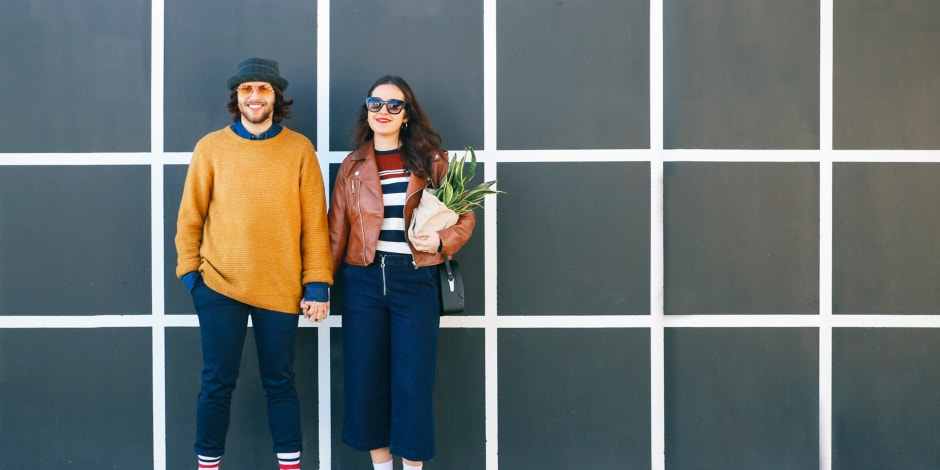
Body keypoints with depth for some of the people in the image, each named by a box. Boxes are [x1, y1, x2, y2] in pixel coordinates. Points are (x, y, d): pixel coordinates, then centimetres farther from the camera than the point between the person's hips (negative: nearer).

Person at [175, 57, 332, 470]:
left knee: (279, 382, 9)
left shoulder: (299, 149, 2)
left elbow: (315, 222, 1)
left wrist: (317, 284, -3)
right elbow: (190, 217, 5)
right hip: (219, 284, 0)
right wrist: (189, 273, -2)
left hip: (280, 288, 0)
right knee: (217, 383, 5)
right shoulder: (211, 147, 2)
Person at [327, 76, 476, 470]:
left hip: (415, 279, -2)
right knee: (365, 378, 4)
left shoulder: (432, 161, 4)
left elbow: (464, 215, 5)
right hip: (363, 280, 2)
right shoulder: (352, 166, 8)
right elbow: (336, 231, 7)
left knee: (413, 381, -1)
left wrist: (442, 241, -14)